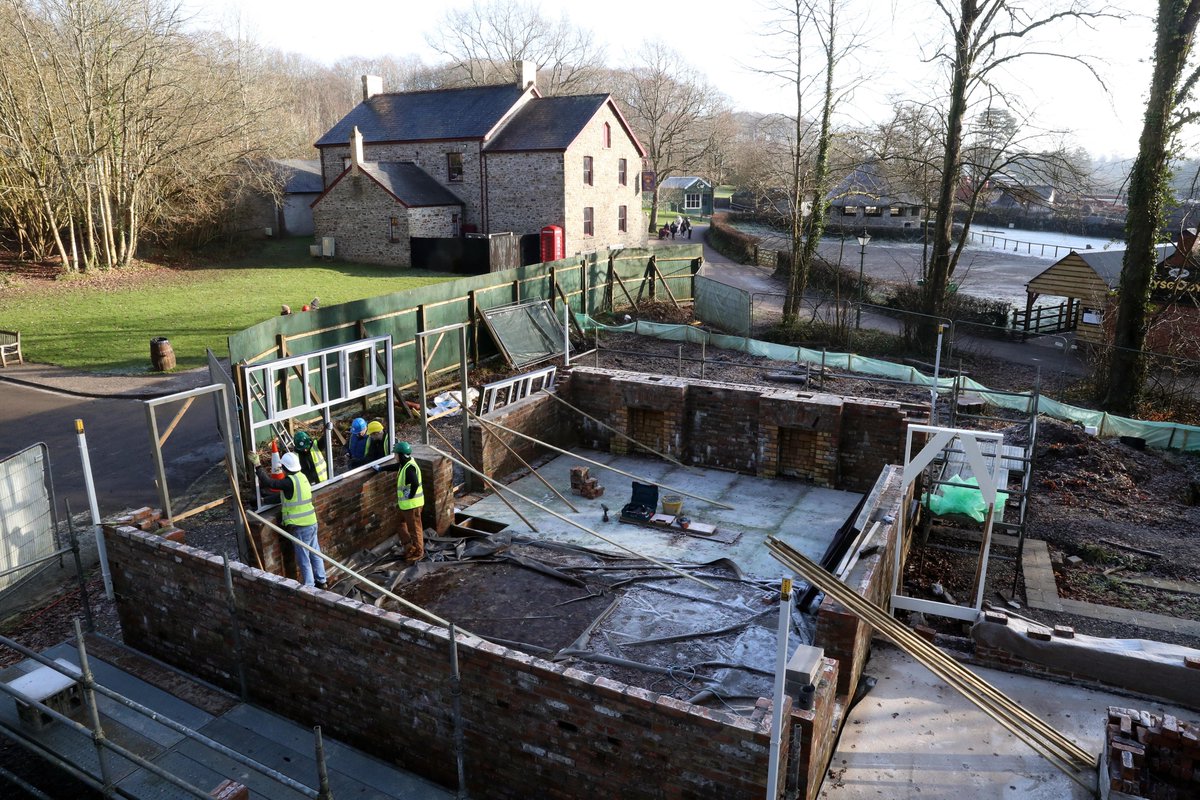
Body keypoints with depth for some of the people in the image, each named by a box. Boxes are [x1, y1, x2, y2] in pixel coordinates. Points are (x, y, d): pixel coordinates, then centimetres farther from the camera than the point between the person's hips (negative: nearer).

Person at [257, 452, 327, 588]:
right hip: (312, 523, 8)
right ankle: (321, 581, 28)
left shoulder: (290, 482, -18)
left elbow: (268, 482, -20)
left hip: (300, 526, -8)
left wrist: (258, 466, -13)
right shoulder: (302, 476, 7)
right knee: (315, 553, 18)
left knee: (303, 558, 4)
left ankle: (309, 586, 12)